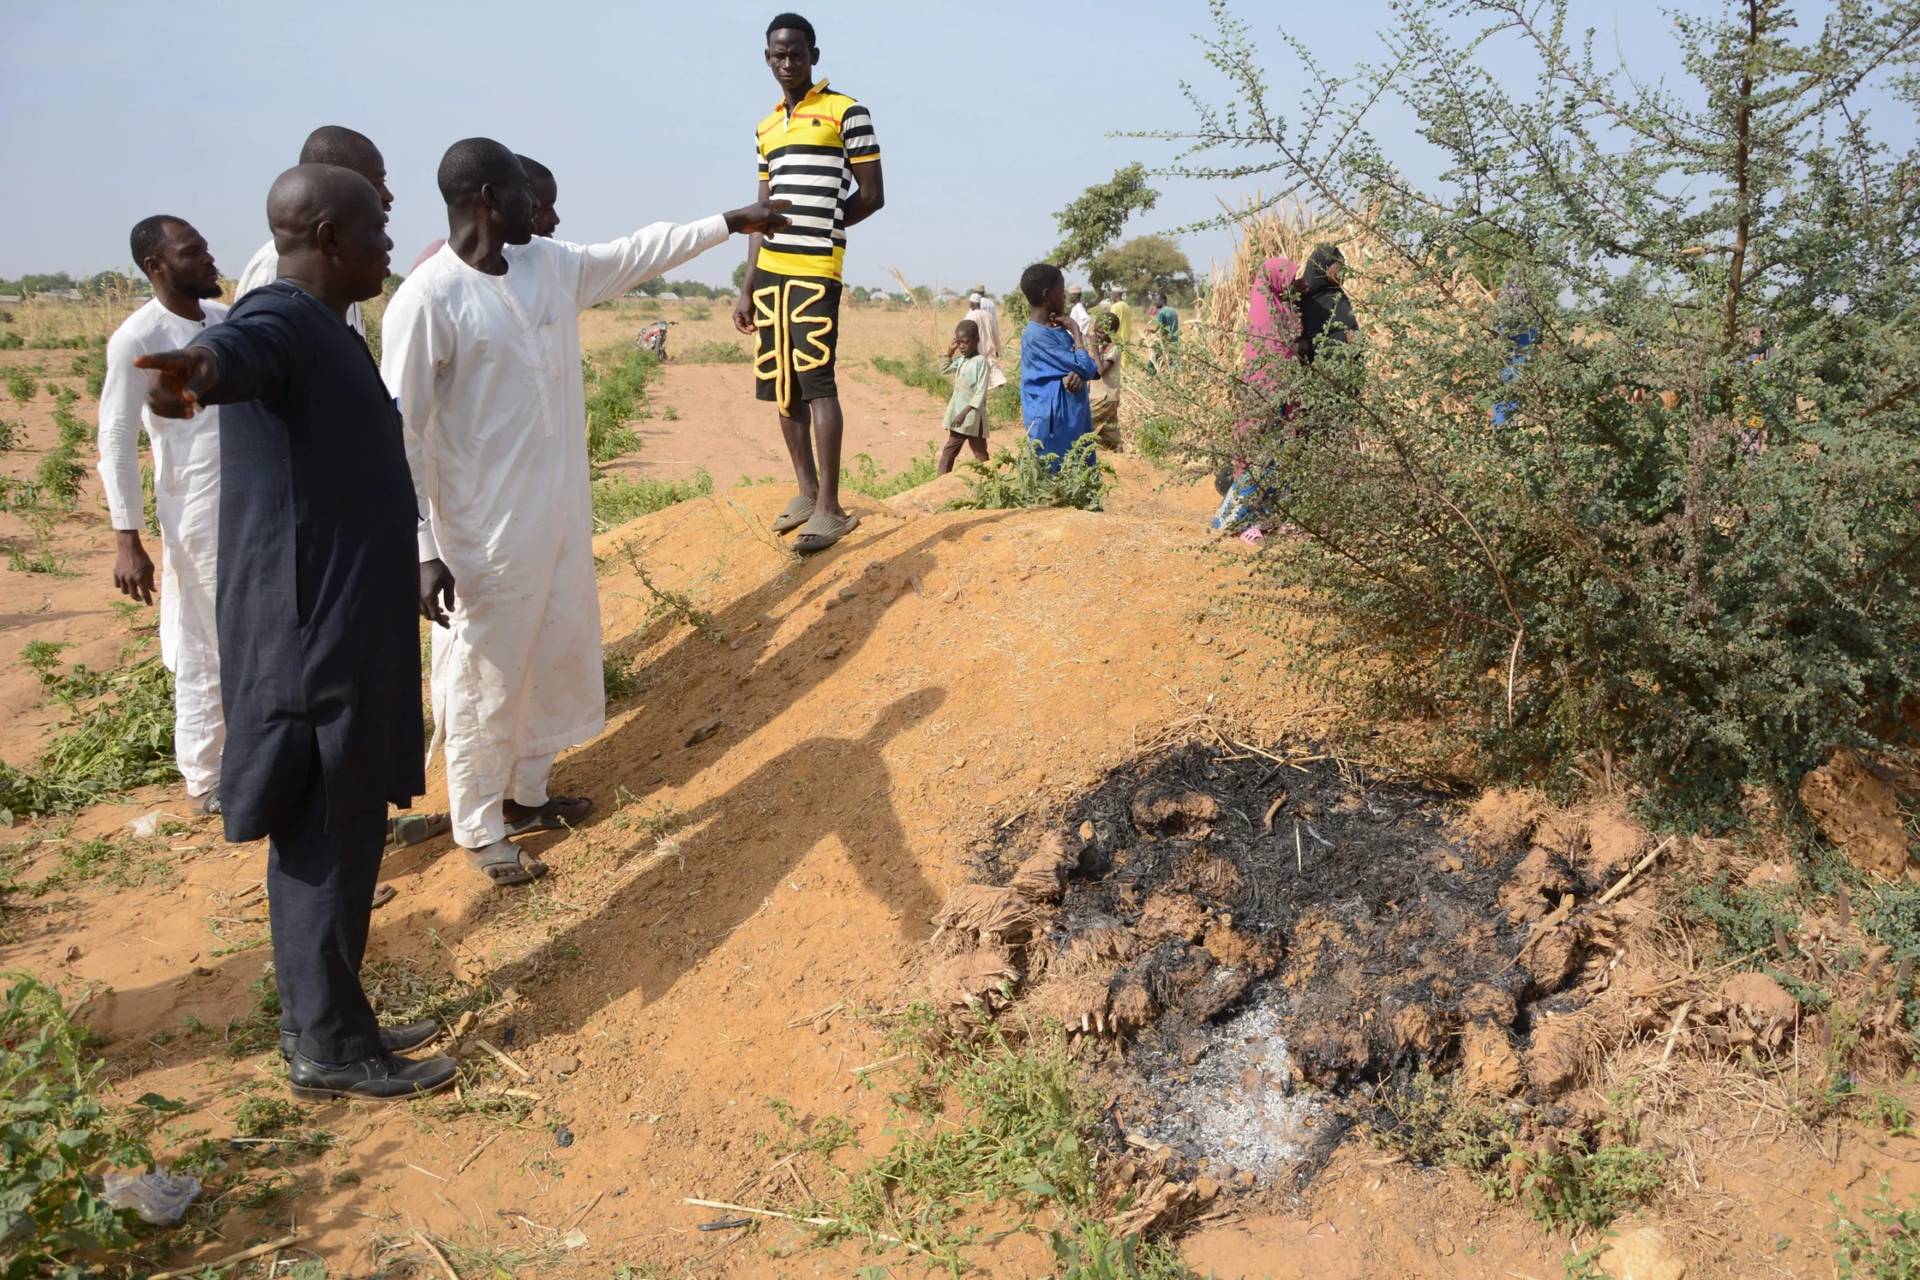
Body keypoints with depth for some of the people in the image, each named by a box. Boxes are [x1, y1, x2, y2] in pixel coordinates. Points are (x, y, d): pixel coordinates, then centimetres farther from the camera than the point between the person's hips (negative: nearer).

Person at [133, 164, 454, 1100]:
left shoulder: (323, 329, 15)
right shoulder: (278, 322, -16)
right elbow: (237, 349, -42)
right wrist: (198, 368, -64)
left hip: (341, 621, 10)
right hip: (314, 628, -10)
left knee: (324, 830, 16)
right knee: (330, 833, -2)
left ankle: (319, 1020, 28)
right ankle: (330, 1050, 10)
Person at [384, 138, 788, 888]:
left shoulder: (551, 265, 5)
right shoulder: (428, 300, -18)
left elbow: (634, 255, 22)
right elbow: (399, 435, -18)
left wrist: (727, 224, 25)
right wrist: (422, 551, -21)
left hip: (559, 515, 8)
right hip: (486, 533, -8)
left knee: (554, 659, 19)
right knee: (484, 681, 5)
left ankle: (527, 794, 38)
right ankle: (480, 830, 23)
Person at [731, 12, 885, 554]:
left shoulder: (847, 112, 1)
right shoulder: (766, 129, 19)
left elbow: (872, 197, -1)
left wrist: (815, 227, 5)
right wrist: (747, 287, 13)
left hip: (816, 268, -7)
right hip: (769, 270, 7)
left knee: (816, 382, -12)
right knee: (781, 386, 7)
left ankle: (830, 509, -10)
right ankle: (806, 491, 18)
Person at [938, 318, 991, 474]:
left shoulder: (981, 361, -14)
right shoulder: (960, 360, 10)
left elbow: (981, 392, -19)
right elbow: (943, 370, 27)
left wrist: (965, 412, -23)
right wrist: (949, 353, 11)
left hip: (973, 416, -8)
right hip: (957, 415, 8)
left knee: (980, 453, 3)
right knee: (948, 451, 8)